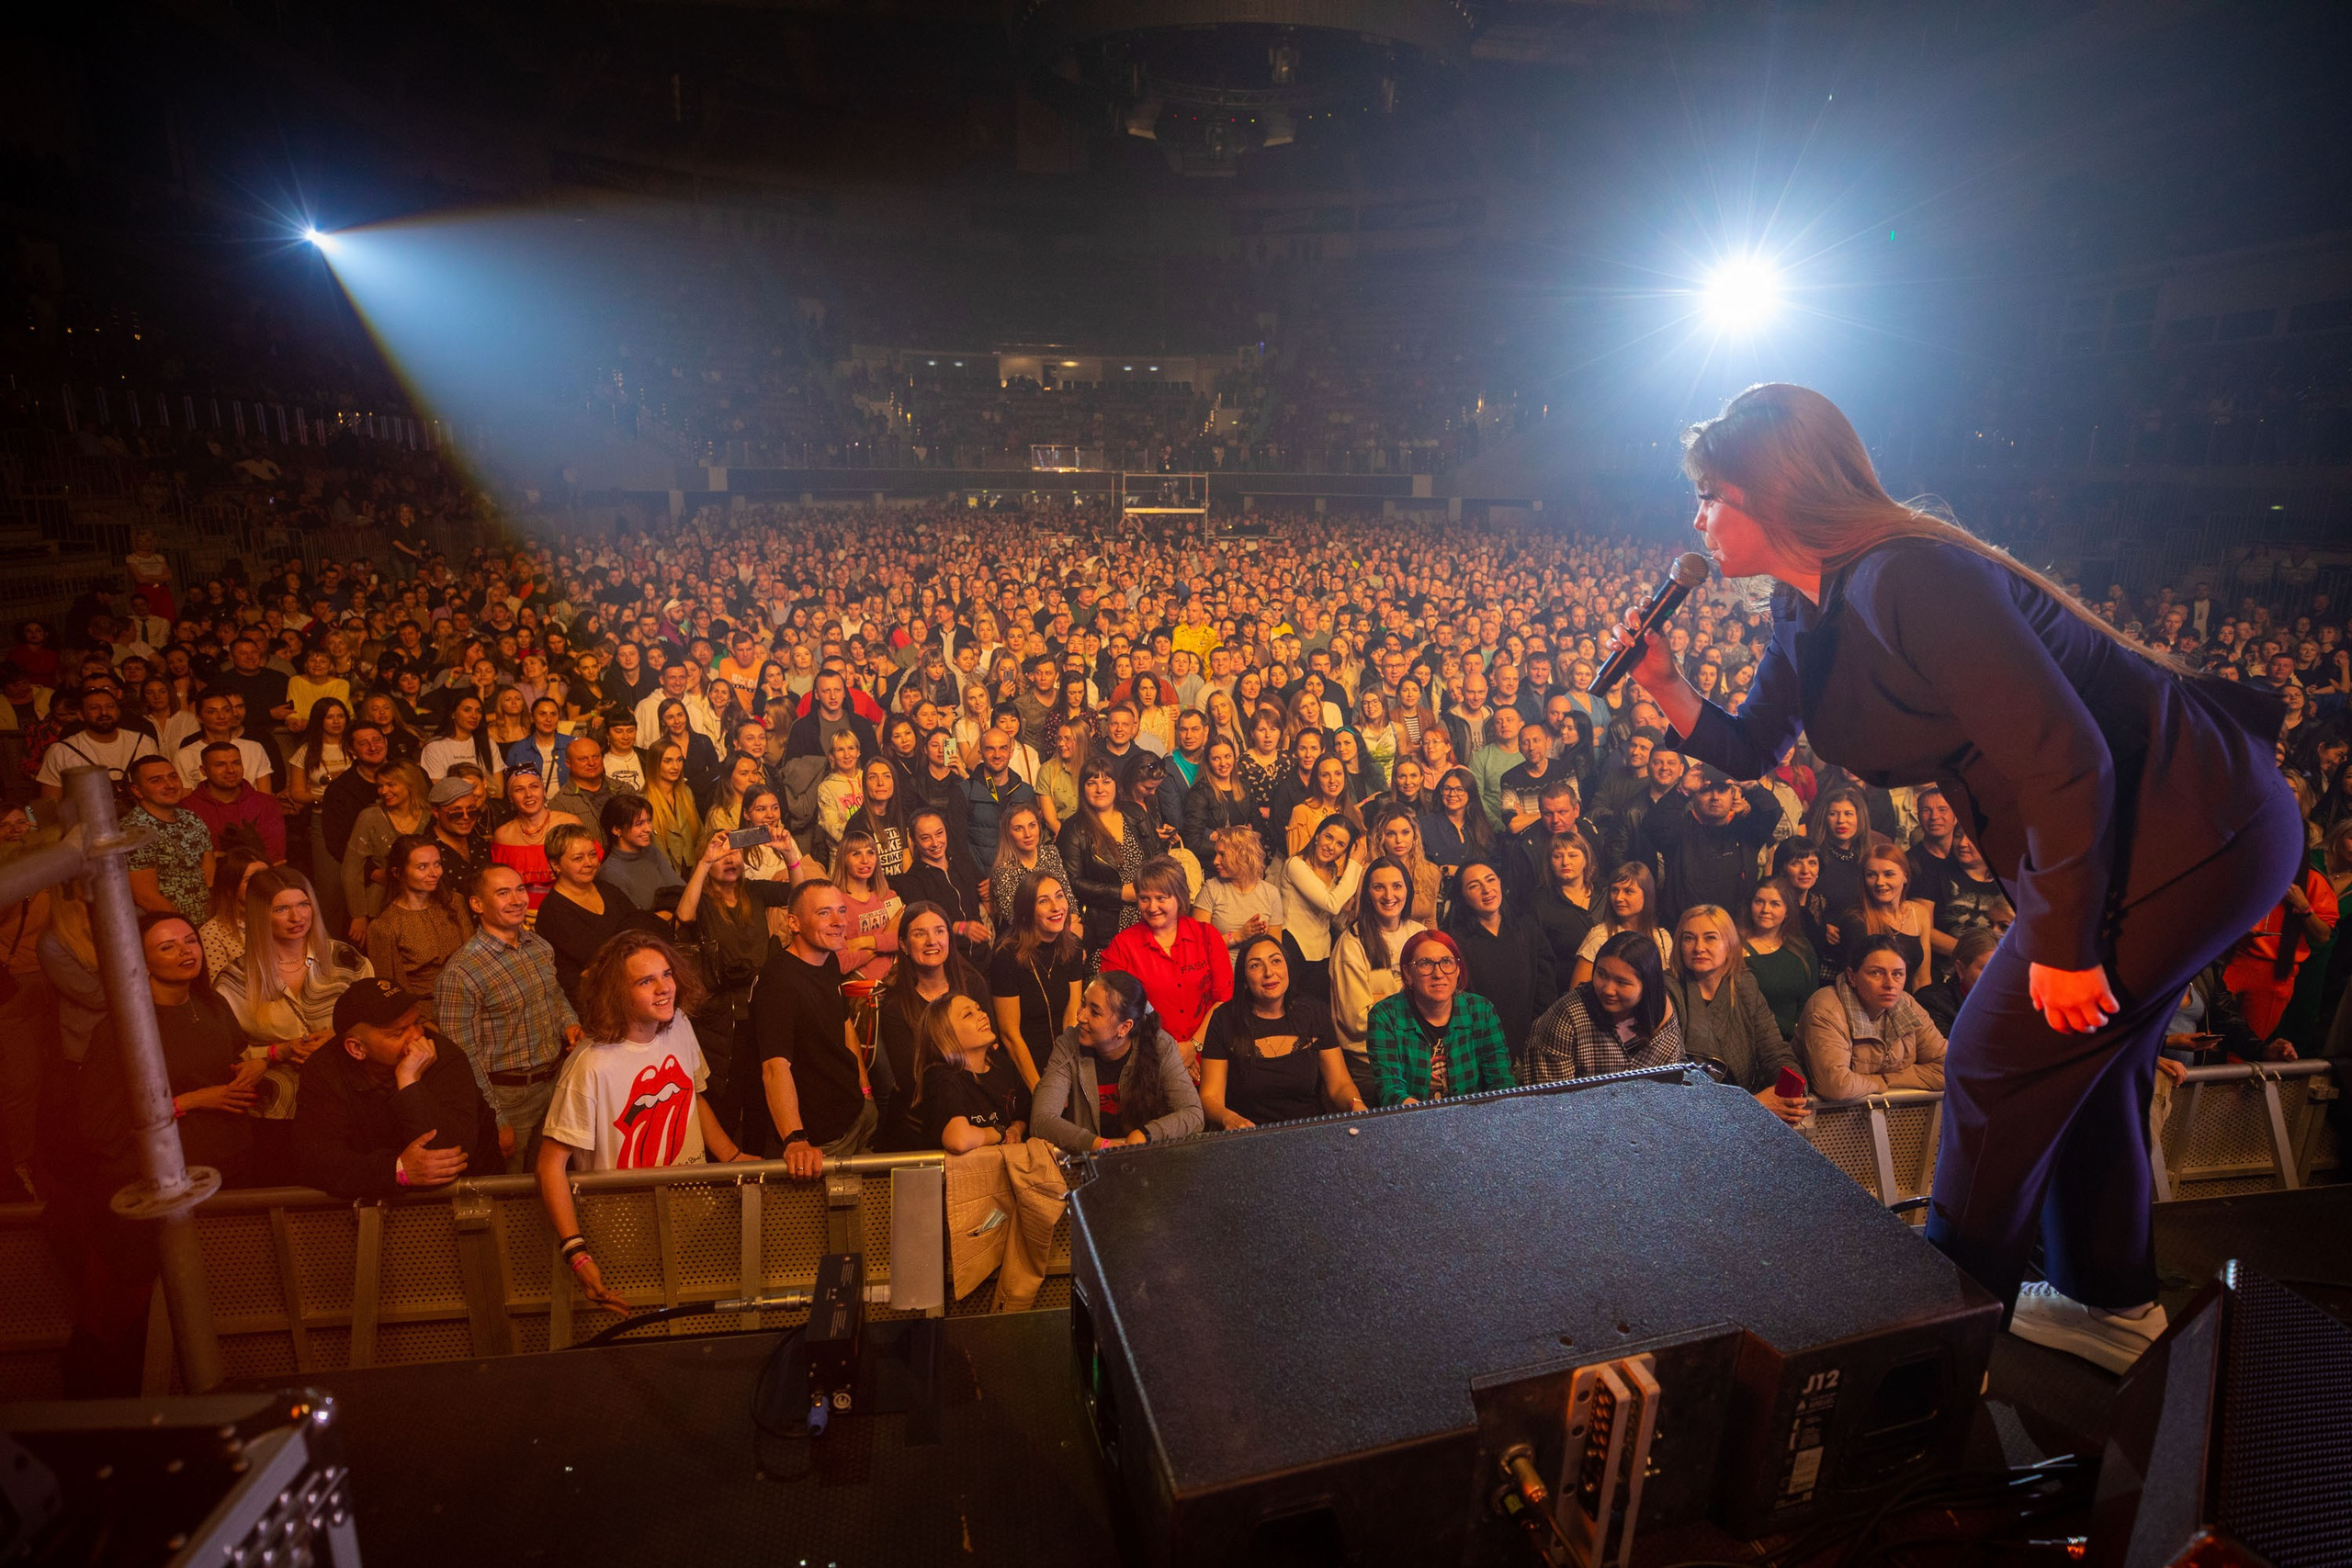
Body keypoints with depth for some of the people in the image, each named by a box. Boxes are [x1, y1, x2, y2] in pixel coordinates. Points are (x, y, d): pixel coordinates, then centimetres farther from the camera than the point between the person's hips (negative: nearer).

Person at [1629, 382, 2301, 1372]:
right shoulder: (1807, 605, 2)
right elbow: (1750, 751, 9)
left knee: (2003, 1061, -1)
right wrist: (1663, 683, -8)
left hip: (2194, 832, -10)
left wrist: (2063, 947, -22)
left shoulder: (1906, 580, -29)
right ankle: (2108, 1302, 44)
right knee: (2085, 1053, 21)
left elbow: (2067, 762, -30)